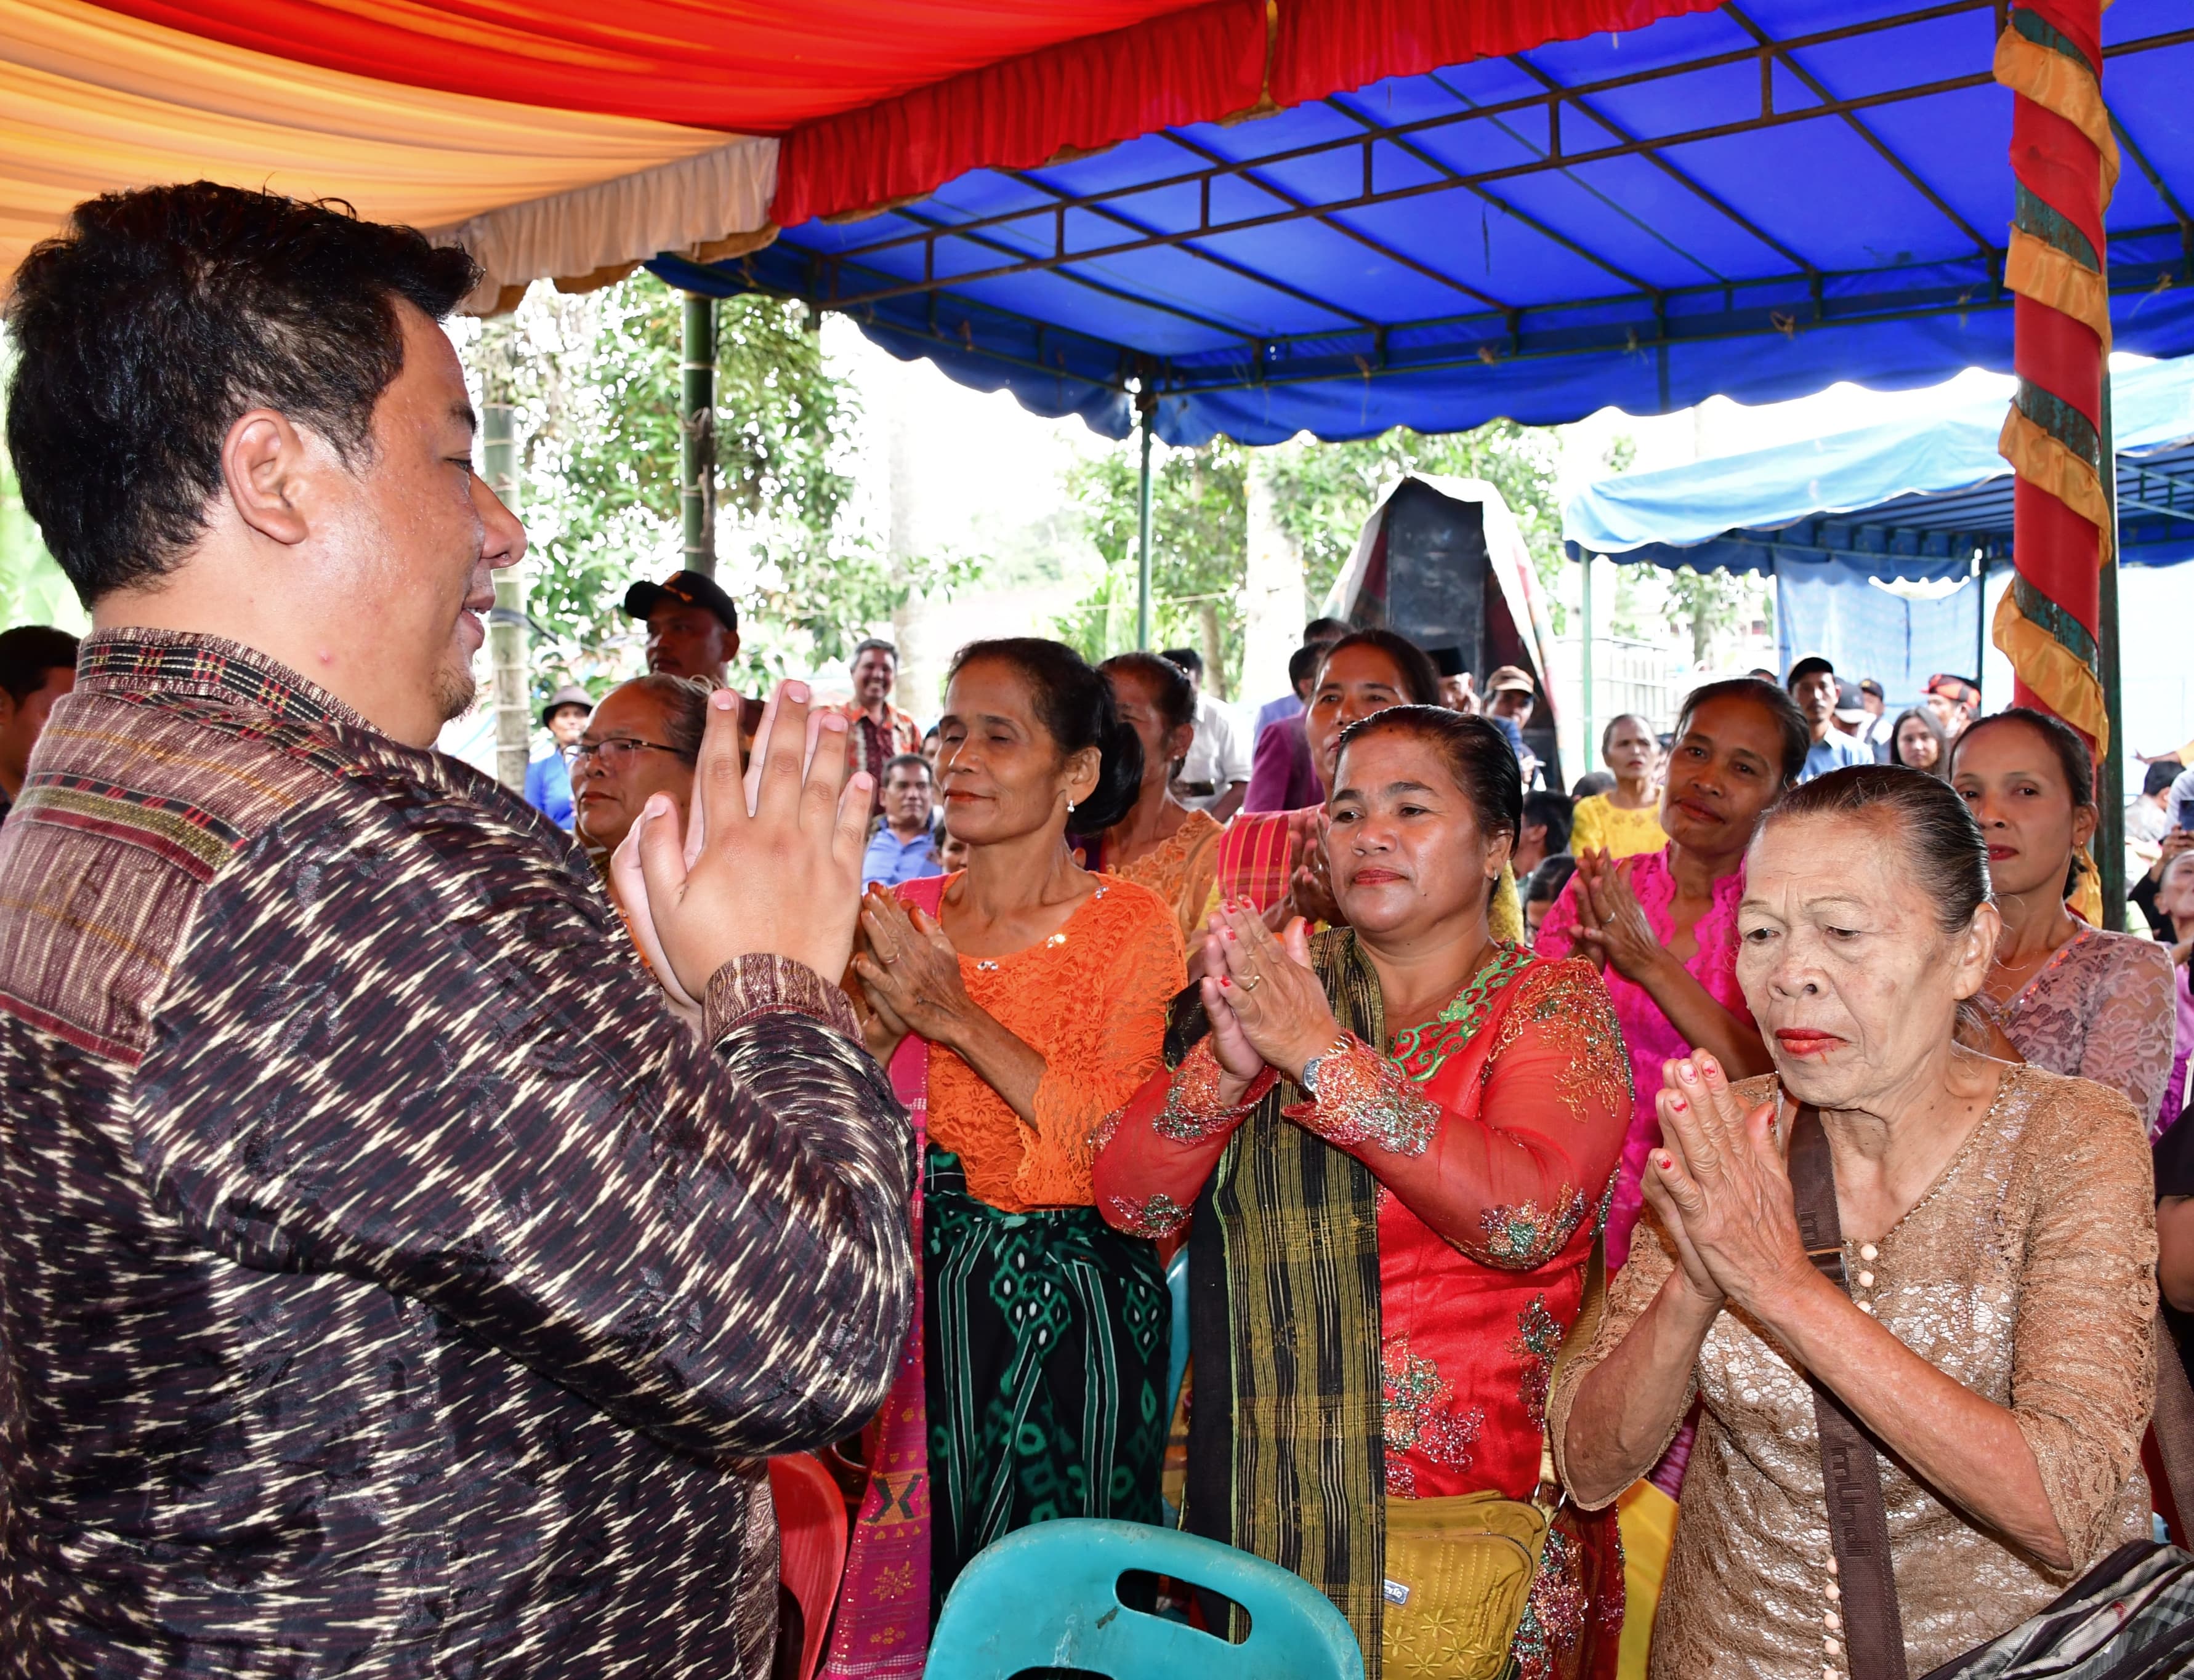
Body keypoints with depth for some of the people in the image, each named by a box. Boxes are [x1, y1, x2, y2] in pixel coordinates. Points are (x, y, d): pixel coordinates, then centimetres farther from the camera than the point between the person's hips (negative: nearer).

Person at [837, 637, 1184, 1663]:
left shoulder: (1129, 925, -9)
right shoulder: (902, 920, 3)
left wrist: (958, 1016, -22)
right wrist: (880, 1033, -14)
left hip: (1067, 1314, -4)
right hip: (924, 1302, 4)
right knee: (905, 1582, 14)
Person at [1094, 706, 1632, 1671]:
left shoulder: (1553, 1003, -3)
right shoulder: (1281, 988, 5)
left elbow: (1528, 1214, -23)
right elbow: (1130, 1201, -4)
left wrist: (1323, 1052, -25)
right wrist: (1227, 1061, -22)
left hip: (1480, 1500, -2)